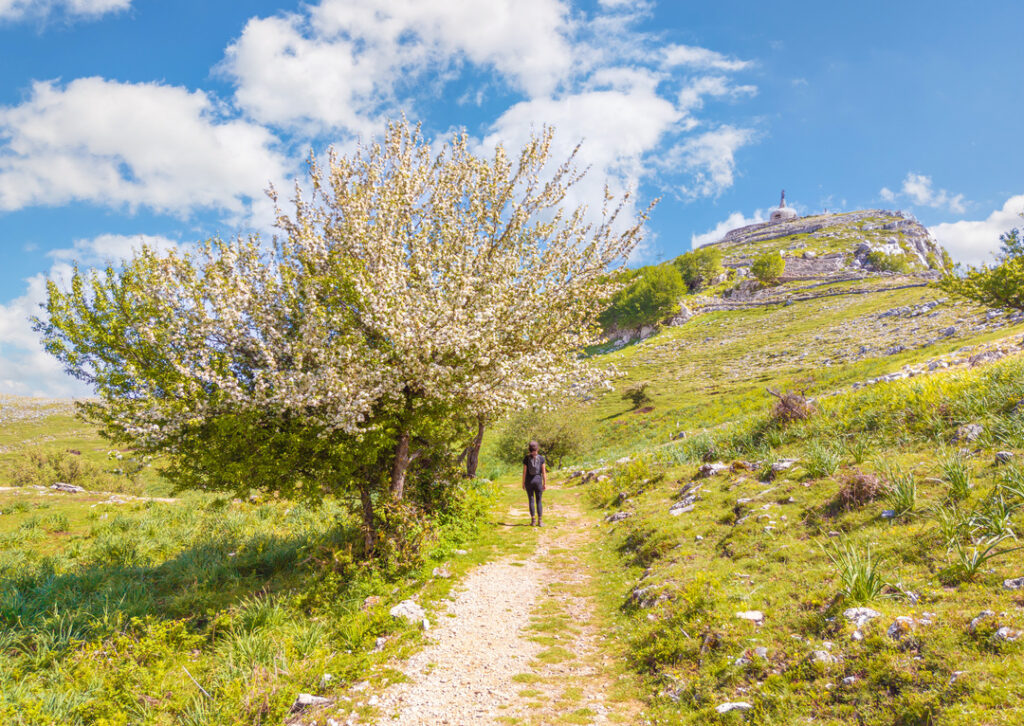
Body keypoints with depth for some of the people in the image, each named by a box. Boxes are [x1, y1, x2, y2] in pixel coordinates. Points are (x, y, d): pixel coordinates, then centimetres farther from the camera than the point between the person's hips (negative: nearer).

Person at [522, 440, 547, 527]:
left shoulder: (526, 458, -7)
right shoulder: (541, 458, -5)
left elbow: (524, 471, -6)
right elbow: (544, 472, -4)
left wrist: (523, 483, 4)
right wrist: (545, 483, 2)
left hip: (529, 481, 0)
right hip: (538, 481, 0)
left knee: (531, 500, 6)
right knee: (539, 501, 8)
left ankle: (533, 520, 5)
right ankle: (540, 521, 5)